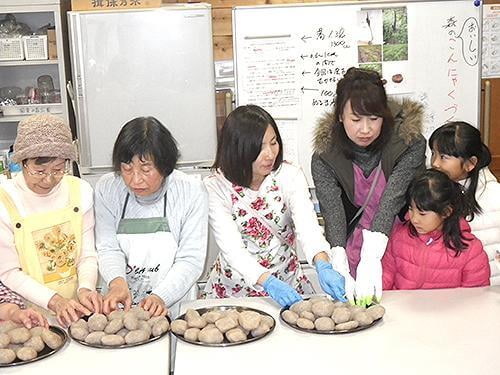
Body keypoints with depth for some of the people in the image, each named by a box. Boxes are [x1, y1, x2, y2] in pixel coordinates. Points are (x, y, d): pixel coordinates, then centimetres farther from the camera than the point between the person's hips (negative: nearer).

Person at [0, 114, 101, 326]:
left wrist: (86, 288, -13)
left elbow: (88, 255, 7)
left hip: (77, 307, 3)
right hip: (32, 313, -3)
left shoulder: (80, 191, 2)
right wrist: (54, 302, -17)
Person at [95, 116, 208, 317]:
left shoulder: (191, 191, -6)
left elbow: (191, 259, -8)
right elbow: (108, 248, 0)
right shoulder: (106, 188, 0)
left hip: (174, 305, -3)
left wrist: (161, 297, -21)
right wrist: (117, 282, -20)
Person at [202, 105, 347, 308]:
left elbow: (307, 224, -22)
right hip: (235, 288, 0)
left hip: (287, 282, 0)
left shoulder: (289, 176, -7)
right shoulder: (216, 186, -11)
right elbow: (231, 247, -20)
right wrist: (268, 282, -36)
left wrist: (323, 266, -41)